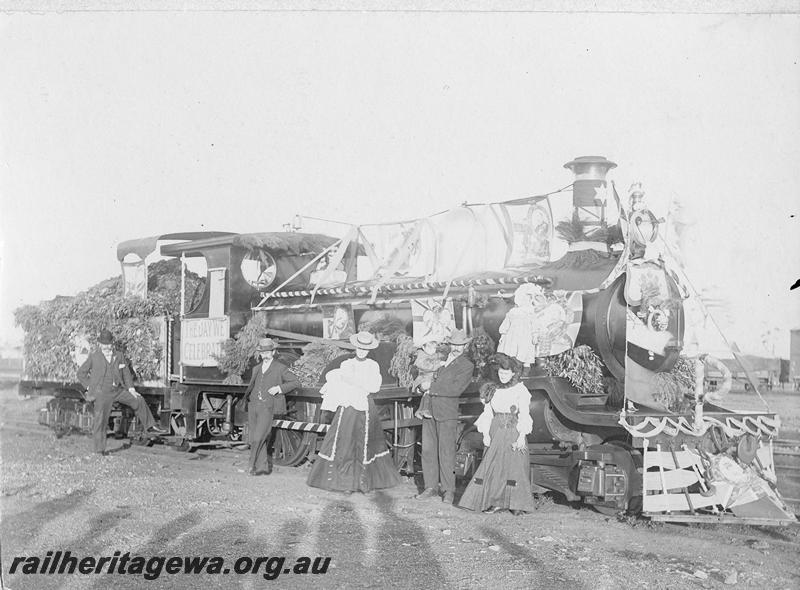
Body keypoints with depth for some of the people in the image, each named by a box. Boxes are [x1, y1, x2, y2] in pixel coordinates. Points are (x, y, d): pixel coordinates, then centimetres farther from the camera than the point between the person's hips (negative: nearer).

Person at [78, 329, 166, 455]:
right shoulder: (94, 356, -1)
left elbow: (126, 373, 12)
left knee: (138, 400, -2)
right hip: (102, 393, -4)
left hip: (118, 389, 4)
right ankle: (99, 450, -2)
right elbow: (81, 373, 7)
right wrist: (90, 387, 0)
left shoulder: (119, 356, 8)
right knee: (100, 420, -9)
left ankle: (149, 427, 12)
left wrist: (131, 389, 2)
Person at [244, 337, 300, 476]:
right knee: (255, 439, 3)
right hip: (253, 406, 6)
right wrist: (247, 395, 13)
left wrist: (279, 388, -10)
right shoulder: (256, 368, 20)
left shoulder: (280, 368, 2)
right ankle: (263, 467, 12)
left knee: (258, 438, -14)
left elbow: (295, 382, 0)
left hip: (267, 407, -6)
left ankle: (252, 466, -3)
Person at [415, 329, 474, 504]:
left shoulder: (467, 366, 1)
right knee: (428, 449, 6)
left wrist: (432, 388, -9)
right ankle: (431, 487, 16)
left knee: (446, 452, -4)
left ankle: (448, 490, 7)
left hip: (447, 412, -5)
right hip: (428, 410, 5)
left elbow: (456, 389, -11)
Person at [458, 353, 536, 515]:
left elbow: (524, 415, -5)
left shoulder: (520, 390, -2)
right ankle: (497, 502, 7)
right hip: (496, 432, 4)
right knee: (495, 466, 1)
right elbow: (487, 413, 10)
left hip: (514, 433, -4)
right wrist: (485, 434, 2)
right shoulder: (493, 390, 11)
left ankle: (517, 504, 0)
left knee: (515, 465, -6)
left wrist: (521, 436, -12)